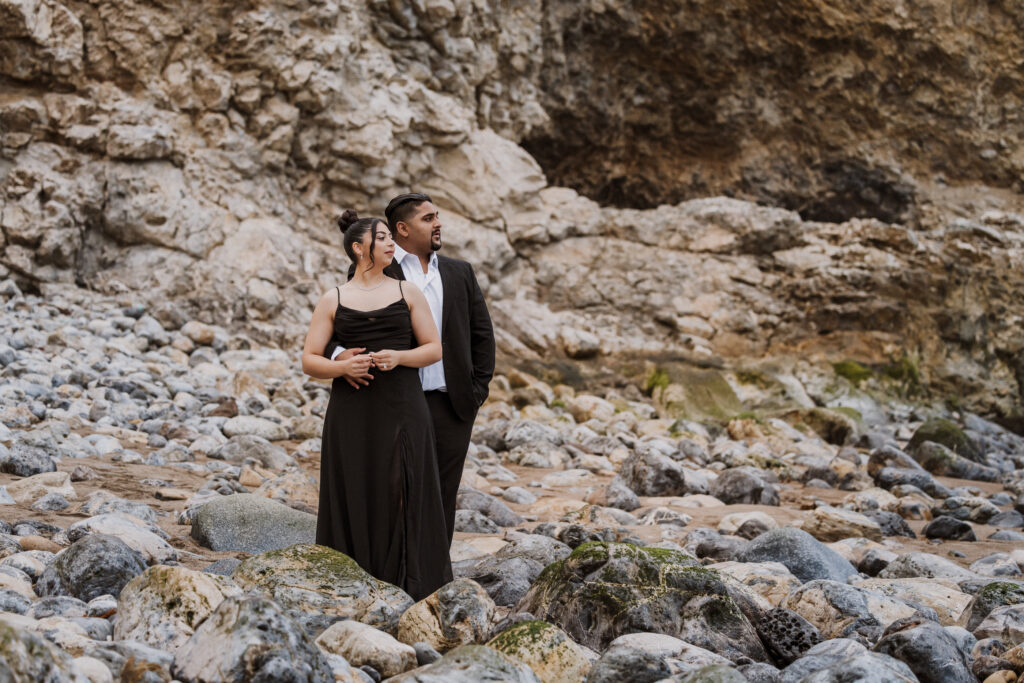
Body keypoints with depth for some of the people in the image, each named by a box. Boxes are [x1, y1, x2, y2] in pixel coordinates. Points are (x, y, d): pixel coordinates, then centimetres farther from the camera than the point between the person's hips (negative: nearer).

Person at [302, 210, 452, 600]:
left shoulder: (407, 293, 9)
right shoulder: (333, 300, 7)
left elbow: (434, 349, 7)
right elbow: (309, 361, 4)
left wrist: (399, 356, -11)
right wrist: (343, 366, -15)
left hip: (401, 411, 0)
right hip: (352, 416, 0)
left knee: (403, 499, -3)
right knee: (354, 501, -1)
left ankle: (408, 590, 2)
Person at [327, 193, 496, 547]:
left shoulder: (460, 272, 15)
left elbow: (482, 333, 16)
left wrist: (478, 389, 6)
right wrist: (341, 353, -25)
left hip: (452, 406, 3)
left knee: (442, 498, 4)